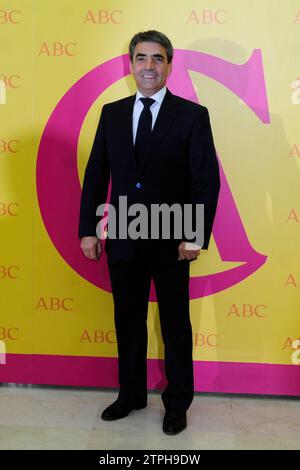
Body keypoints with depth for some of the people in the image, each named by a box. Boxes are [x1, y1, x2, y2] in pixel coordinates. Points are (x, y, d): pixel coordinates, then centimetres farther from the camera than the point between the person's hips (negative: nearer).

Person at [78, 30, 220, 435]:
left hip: (171, 241, -3)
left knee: (176, 325, 11)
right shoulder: (111, 114, 7)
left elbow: (207, 180, -7)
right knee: (128, 322, 15)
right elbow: (96, 175, 7)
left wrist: (196, 236, -14)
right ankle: (131, 394, 35)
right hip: (122, 240, 3)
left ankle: (177, 401, 29)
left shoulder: (192, 115, -3)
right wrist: (88, 230, 2)